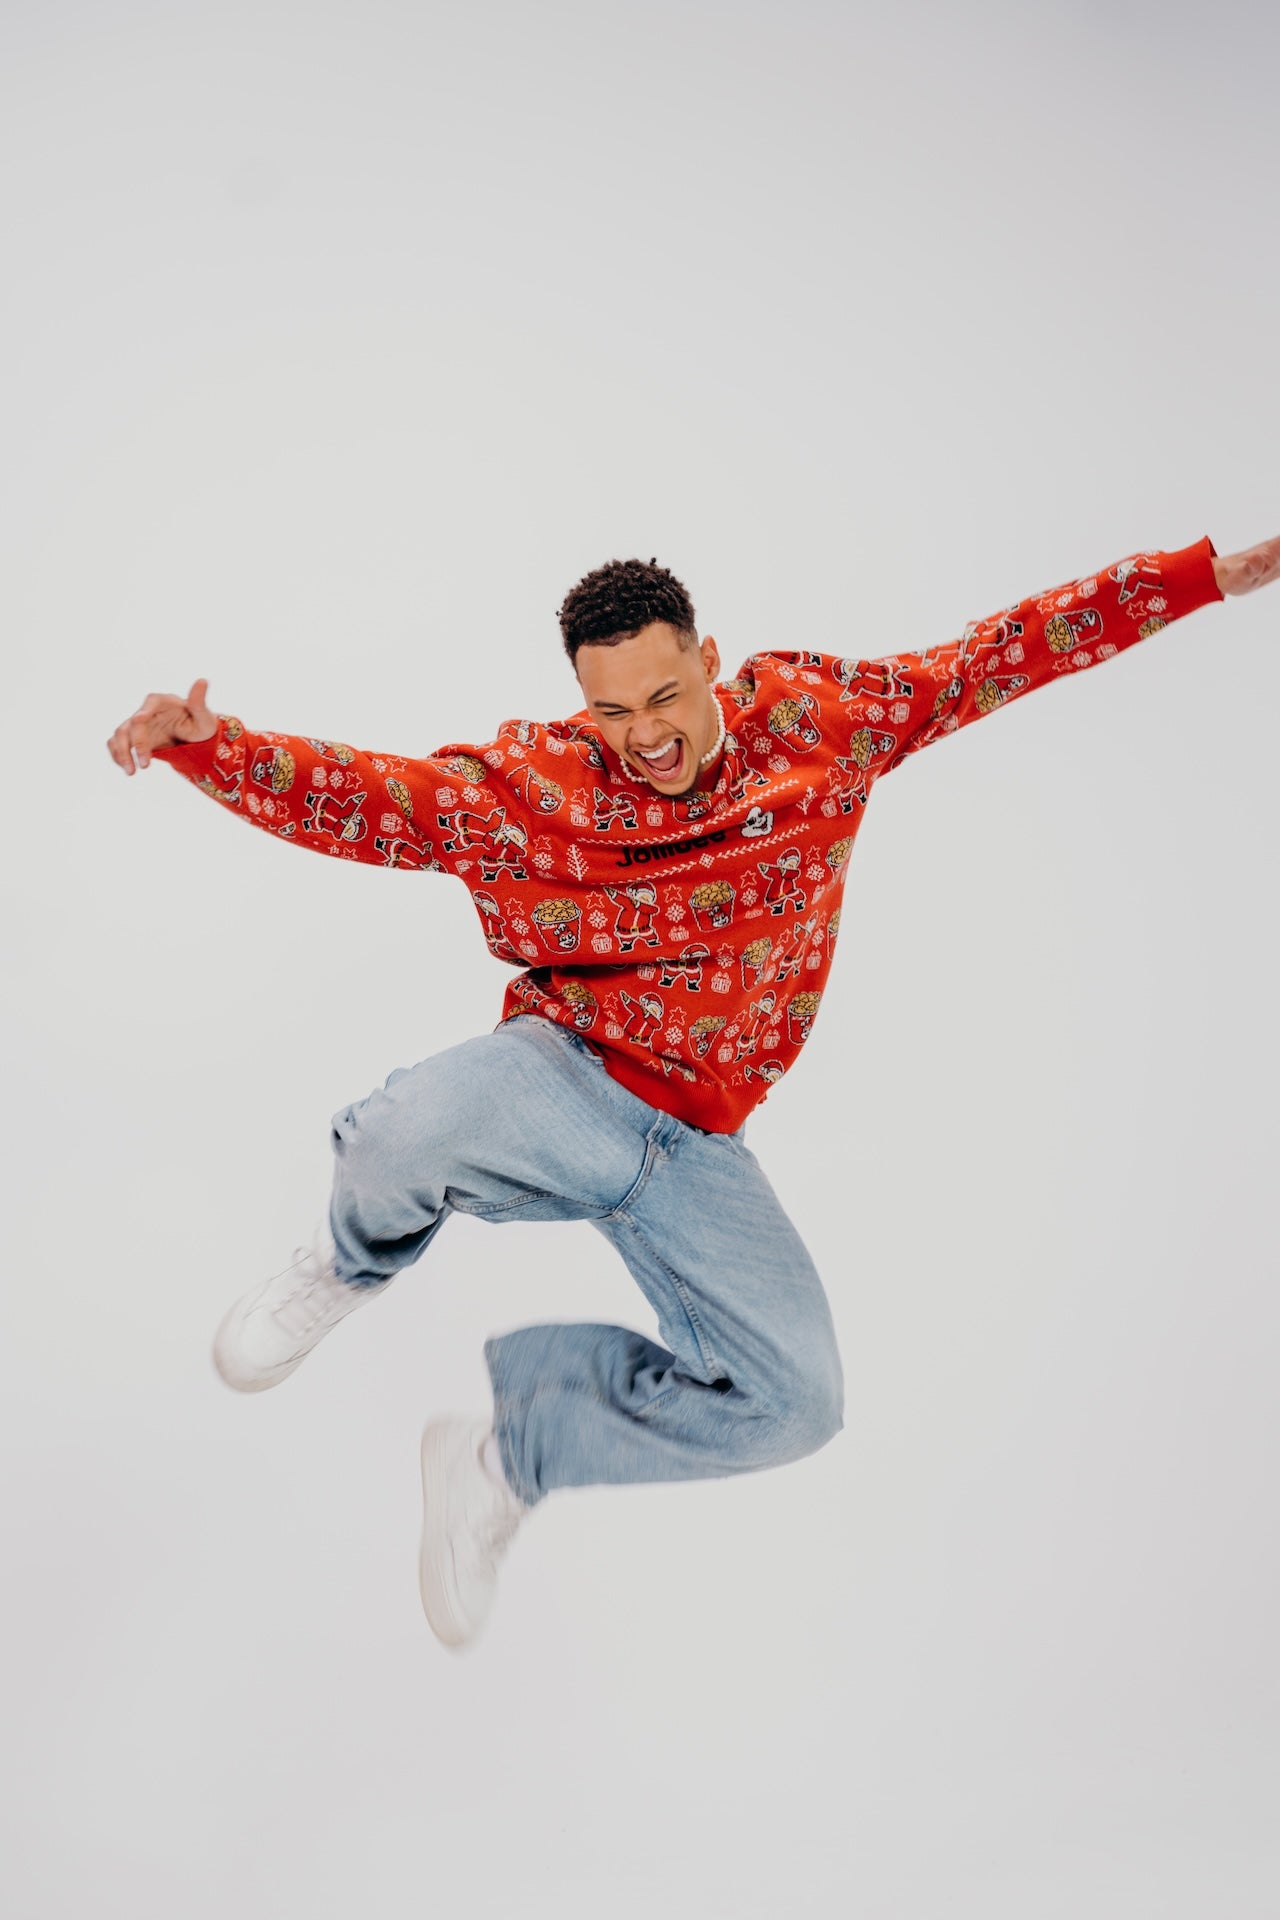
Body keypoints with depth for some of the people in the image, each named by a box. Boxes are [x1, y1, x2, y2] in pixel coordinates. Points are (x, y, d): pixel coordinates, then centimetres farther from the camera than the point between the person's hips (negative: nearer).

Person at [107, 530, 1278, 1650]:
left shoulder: (811, 719, -1)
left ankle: (508, 1455, 9)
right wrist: (201, 743, -30)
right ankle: (357, 1266, 6)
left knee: (795, 1403, -13)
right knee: (399, 1140, -36)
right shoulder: (531, 785, -7)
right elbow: (354, 796, -12)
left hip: (696, 1148, 3)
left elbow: (990, 660, 4)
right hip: (565, 1090, -2)